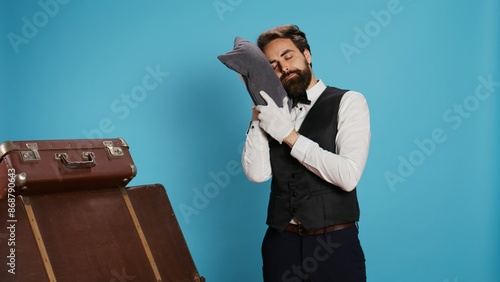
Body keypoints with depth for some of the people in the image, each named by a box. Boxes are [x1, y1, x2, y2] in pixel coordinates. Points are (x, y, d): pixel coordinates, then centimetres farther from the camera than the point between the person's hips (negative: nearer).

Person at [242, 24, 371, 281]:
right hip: (281, 243, 4)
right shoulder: (276, 111, 9)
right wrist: (258, 108, -6)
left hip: (334, 244, -4)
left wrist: (288, 134, -16)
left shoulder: (348, 101, -4)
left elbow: (349, 176, -17)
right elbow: (257, 173, -5)